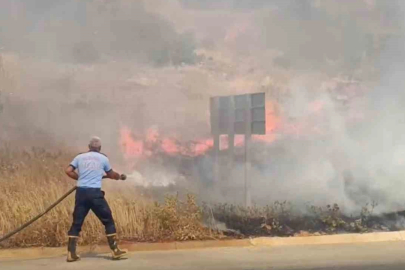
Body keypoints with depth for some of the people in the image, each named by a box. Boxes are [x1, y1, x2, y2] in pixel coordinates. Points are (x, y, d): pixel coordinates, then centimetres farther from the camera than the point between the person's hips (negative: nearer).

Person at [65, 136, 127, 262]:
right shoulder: (103, 158, 7)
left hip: (81, 192, 3)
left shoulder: (80, 157, 11)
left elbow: (68, 171, 3)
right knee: (108, 221, 7)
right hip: (95, 192, -3)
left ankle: (71, 254, 5)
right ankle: (115, 251, 6)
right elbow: (111, 174, 20)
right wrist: (120, 177, 41)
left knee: (76, 223, 10)